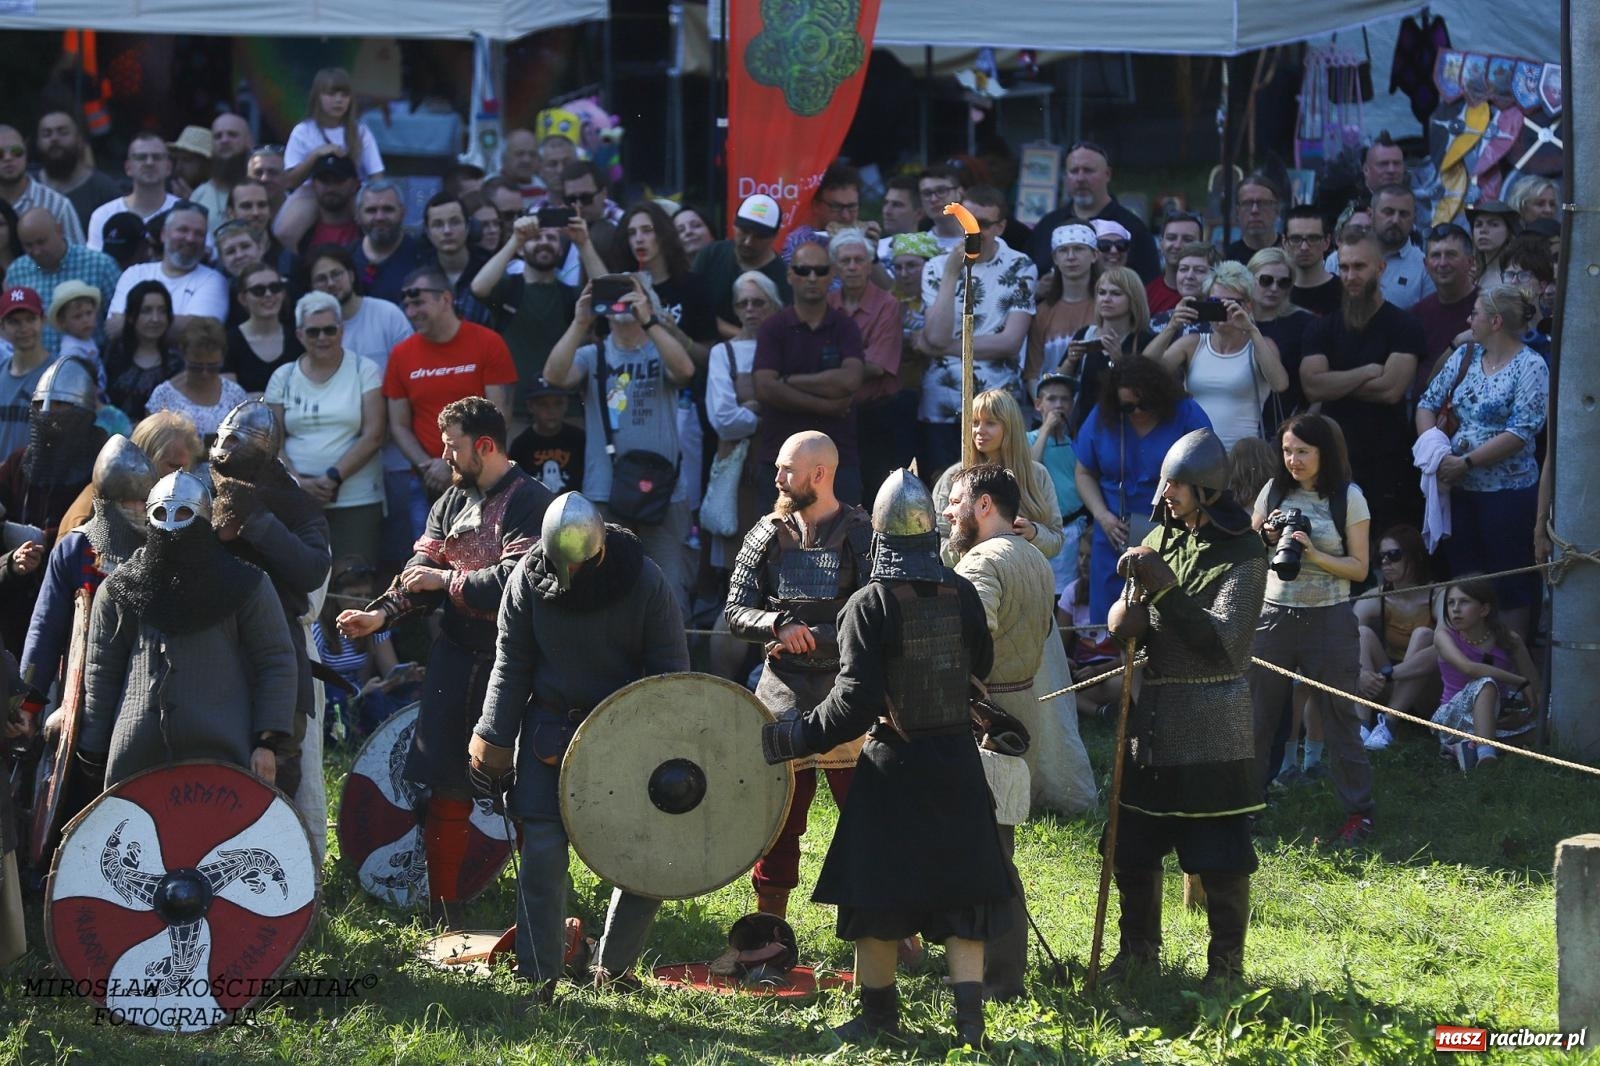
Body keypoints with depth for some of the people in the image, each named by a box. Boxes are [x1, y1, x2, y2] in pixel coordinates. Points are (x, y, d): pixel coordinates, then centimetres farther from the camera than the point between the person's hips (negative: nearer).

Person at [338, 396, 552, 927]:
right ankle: (442, 910, 14)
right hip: (457, 659, 6)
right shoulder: (452, 501, 11)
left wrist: (446, 580, -14)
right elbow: (422, 571, 7)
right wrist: (381, 613, -9)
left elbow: (517, 581, -23)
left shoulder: (530, 504, -12)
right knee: (446, 788, 6)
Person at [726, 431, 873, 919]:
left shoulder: (863, 534, -5)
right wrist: (778, 626, -15)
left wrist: (813, 636, -16)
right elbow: (735, 612, 4)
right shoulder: (767, 535, 7)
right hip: (782, 695, 4)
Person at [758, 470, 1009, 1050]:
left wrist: (789, 738, -9)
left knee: (878, 891, 10)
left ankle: (879, 1012, 18)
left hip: (893, 763, -3)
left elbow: (855, 702, -18)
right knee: (961, 885, 8)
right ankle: (969, 1012, 1)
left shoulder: (869, 605, -15)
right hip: (957, 761, 3)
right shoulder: (963, 594, -3)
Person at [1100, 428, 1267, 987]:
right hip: (1152, 715, 7)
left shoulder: (1242, 555, -11)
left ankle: (1227, 964, 10)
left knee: (1219, 857, -1)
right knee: (1130, 845, 13)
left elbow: (1221, 640, -21)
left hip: (1211, 726, -7)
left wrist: (1163, 586, -25)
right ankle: (1139, 949, 28)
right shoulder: (1162, 539, 9)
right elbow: (1127, 621, 14)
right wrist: (1124, 615, -11)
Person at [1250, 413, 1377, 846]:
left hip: (1328, 620, -3)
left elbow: (1359, 568, -5)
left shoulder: (1348, 498, -4)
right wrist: (1268, 538, -6)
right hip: (1274, 616, 3)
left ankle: (1358, 812, 8)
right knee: (1255, 714, 4)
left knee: (1339, 720, 1)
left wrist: (1313, 554, -18)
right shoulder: (1274, 491, 6)